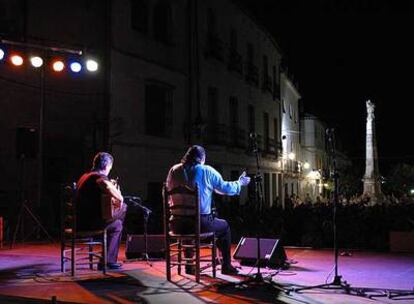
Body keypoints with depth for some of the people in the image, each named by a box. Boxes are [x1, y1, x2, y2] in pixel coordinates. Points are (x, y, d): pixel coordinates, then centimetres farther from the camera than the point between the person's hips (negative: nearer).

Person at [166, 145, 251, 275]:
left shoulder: (174, 170, 5)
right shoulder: (207, 171, -3)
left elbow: (168, 192, 17)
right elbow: (225, 188, 4)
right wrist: (240, 183, 24)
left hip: (177, 225, 3)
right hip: (201, 223, -3)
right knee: (224, 226, 25)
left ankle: (189, 266, 37)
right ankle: (226, 266, 28)